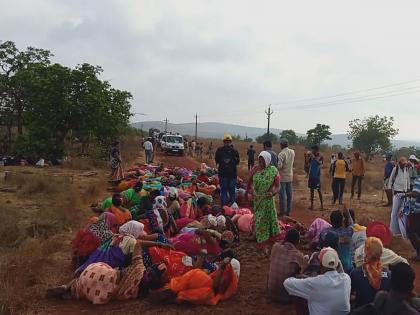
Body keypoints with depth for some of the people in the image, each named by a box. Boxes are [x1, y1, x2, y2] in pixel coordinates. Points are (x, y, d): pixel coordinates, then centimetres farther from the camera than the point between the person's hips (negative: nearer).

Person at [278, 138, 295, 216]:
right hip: (290, 176, 6)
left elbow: (279, 166, -26)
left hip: (282, 176, -6)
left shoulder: (281, 154, -19)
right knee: (289, 194, 11)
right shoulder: (292, 152, 3)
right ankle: (288, 211, 19)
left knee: (282, 194, 1)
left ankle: (282, 212, 7)